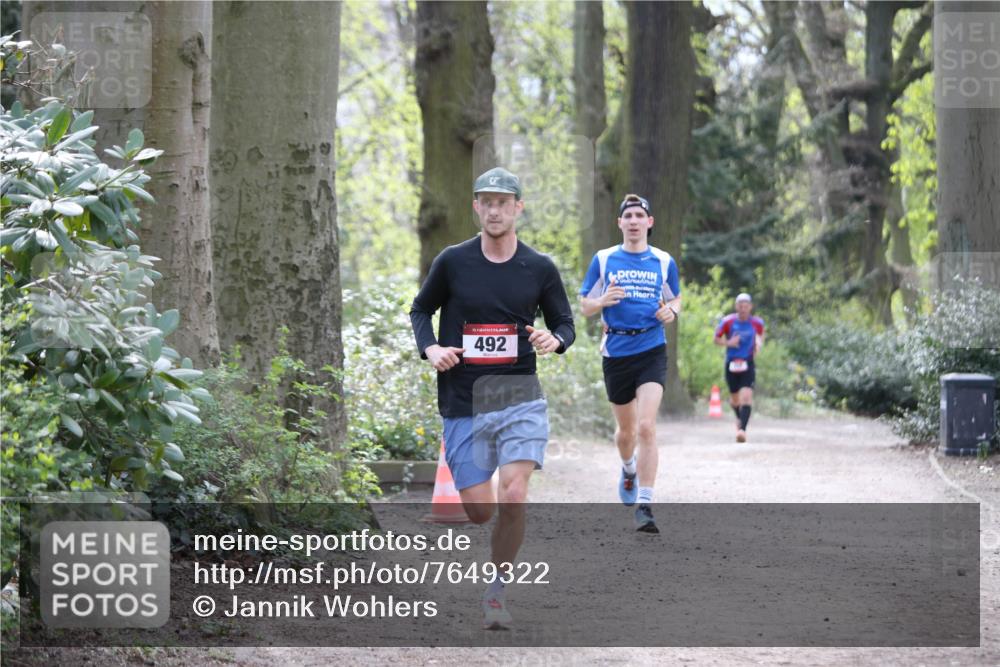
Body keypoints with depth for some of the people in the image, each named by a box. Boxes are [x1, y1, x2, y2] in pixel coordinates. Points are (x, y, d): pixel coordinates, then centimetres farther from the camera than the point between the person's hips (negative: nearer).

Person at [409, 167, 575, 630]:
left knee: (513, 498, -17)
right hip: (463, 404, 0)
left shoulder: (540, 268, 3)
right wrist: (430, 348, -5)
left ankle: (496, 590, 0)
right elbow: (420, 310, 14)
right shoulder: (452, 262, 1)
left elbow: (564, 322, 13)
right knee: (479, 511, -1)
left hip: (520, 399, 0)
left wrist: (554, 340, -10)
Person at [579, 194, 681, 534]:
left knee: (646, 427, -16)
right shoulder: (603, 259, 4)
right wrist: (603, 300, -15)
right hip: (616, 351, 1)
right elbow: (584, 305, 7)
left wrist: (672, 311, -4)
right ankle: (628, 469, 49)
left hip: (652, 349, -1)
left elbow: (676, 299, 19)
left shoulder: (664, 261, 5)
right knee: (625, 429, 14)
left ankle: (644, 505, -16)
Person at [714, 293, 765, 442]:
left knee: (746, 396, -19)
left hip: (747, 364, -1)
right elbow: (716, 339, 3)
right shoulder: (727, 321, -7)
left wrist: (759, 344, 0)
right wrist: (728, 343, -16)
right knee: (735, 398, 12)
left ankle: (742, 429, -24)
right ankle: (740, 418, 45)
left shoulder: (757, 323, -2)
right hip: (732, 363, 1)